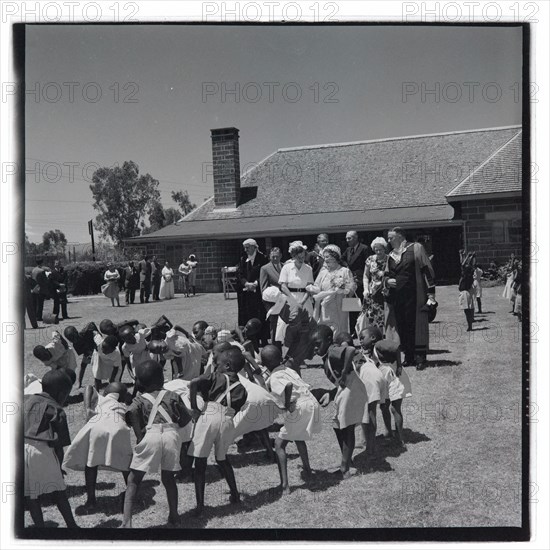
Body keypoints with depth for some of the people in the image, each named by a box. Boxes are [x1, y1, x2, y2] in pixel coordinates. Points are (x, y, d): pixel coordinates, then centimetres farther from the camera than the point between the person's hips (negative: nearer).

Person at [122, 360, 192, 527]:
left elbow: (133, 412, -8)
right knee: (168, 477, 23)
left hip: (150, 435, -2)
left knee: (133, 481, 7)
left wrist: (139, 436, -2)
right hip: (172, 435, 2)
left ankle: (126, 522, -3)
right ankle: (173, 515, 25)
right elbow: (185, 420, 11)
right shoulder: (172, 396, 20)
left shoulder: (139, 400, 16)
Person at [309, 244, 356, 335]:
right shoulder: (323, 272, 14)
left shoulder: (345, 271, 1)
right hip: (324, 310, 4)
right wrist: (311, 288, -12)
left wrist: (338, 291, -19)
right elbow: (317, 288, 9)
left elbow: (351, 288, -7)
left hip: (337, 310, -4)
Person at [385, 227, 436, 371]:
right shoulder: (391, 255, 14)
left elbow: (427, 270, -6)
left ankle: (420, 358, 0)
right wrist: (387, 280, -3)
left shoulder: (415, 248, -2)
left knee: (417, 326, -5)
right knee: (402, 327, 6)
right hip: (397, 297, 6)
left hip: (414, 296, -5)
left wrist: (431, 294, -12)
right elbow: (386, 275, 22)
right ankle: (409, 357, 15)